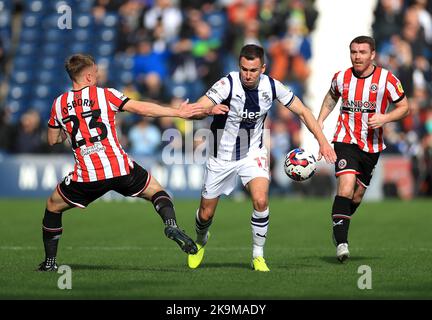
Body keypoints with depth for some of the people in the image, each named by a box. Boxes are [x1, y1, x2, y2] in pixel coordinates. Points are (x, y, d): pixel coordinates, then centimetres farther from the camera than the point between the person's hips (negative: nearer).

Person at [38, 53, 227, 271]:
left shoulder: (59, 104, 8)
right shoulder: (105, 94, 1)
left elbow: (52, 140, 19)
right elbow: (141, 109, -6)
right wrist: (177, 112, -1)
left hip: (86, 177, 1)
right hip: (120, 170, -1)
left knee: (52, 207, 23)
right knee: (157, 191, 20)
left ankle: (50, 261, 19)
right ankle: (171, 224, -10)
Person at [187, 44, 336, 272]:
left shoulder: (271, 86, -14)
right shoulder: (228, 84, -24)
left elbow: (302, 111, -2)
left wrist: (322, 141, -9)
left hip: (253, 153, 1)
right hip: (222, 156, -1)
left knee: (261, 201, -23)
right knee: (206, 214, 8)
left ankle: (258, 256, -4)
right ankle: (200, 241, 44)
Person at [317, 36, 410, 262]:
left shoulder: (387, 79, -7)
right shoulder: (341, 78, -1)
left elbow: (404, 107, 0)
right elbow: (332, 97, 22)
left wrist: (383, 118, -17)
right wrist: (320, 120, 9)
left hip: (372, 145, 1)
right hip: (346, 140, -1)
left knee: (358, 194, 10)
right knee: (346, 186, -21)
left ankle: (339, 230, 35)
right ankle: (341, 242, -23)